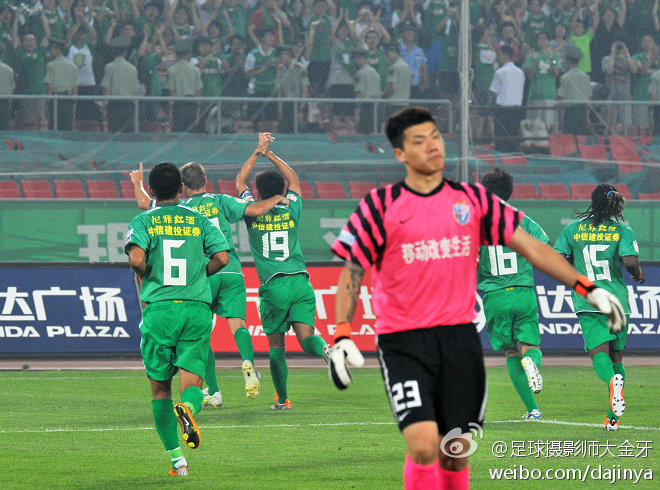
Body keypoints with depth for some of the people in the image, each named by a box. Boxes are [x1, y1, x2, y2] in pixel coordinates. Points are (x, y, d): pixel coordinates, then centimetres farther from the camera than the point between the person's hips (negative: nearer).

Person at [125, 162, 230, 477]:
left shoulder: (143, 221, 3)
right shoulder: (199, 220, 10)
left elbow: (136, 258, -15)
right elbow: (221, 256, 0)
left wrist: (146, 275, 6)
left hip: (159, 307, -1)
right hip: (196, 308, 1)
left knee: (160, 388, 10)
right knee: (191, 380, -1)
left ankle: (176, 459, 6)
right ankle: (188, 407, -38)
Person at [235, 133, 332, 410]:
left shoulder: (253, 213, 3)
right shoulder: (291, 211, 8)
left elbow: (240, 182, 20)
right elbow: (293, 179, 27)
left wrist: (258, 153, 23)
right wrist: (270, 155, 26)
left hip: (273, 287, -2)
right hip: (300, 283, 2)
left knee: (276, 344, 8)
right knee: (306, 337, -7)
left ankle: (282, 398, 10)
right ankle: (327, 350, -40)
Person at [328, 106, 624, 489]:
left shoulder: (472, 199, 7)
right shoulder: (381, 206, -1)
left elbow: (529, 246, 9)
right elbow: (352, 272, 1)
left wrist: (586, 287, 3)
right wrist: (342, 337, -10)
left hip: (459, 338, 3)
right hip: (403, 339, -3)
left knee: (456, 454, 3)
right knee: (423, 446, -18)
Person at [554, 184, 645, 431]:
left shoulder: (573, 229, 4)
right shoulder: (622, 231, 0)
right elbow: (630, 261, -15)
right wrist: (638, 274, 7)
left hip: (587, 301, -1)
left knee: (598, 350, -10)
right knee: (616, 354, 12)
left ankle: (613, 379, -46)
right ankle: (613, 417, 9)